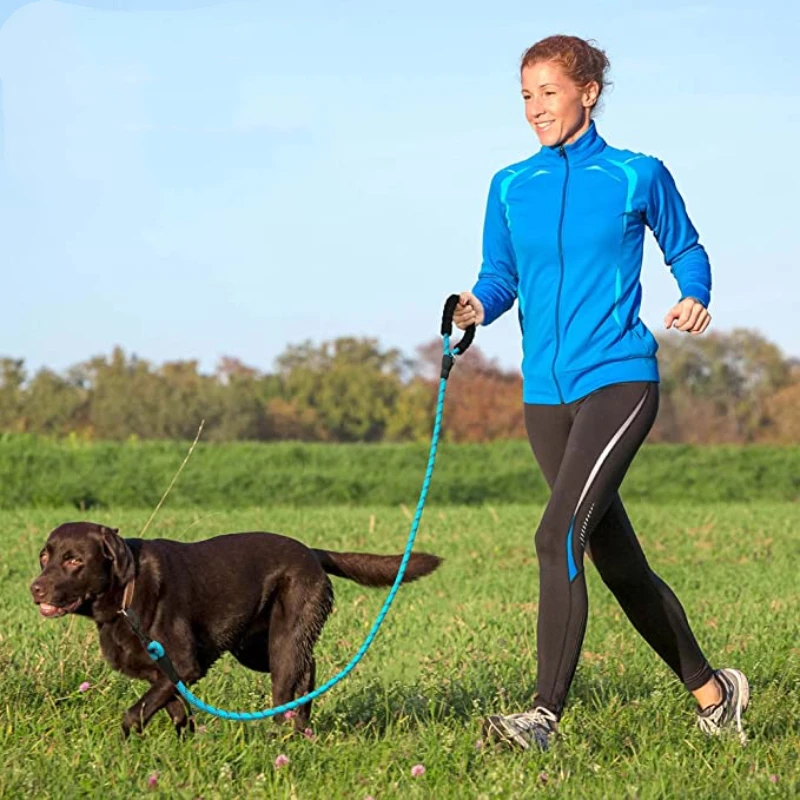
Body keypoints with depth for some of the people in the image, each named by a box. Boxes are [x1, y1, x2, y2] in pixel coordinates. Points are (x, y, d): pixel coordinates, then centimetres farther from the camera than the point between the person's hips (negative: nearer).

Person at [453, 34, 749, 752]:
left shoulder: (637, 176, 0)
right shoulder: (511, 187, 10)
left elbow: (686, 249, 10)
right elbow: (500, 276, 12)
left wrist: (695, 298, -10)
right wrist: (477, 305, -10)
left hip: (619, 381, -6)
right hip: (545, 394, 6)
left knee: (559, 535, -22)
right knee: (618, 562, 12)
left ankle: (546, 713, -22)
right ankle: (711, 691, 28)